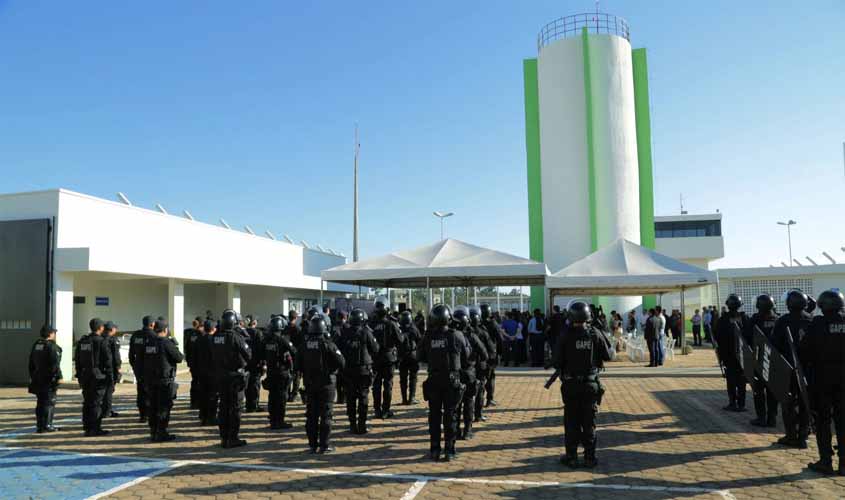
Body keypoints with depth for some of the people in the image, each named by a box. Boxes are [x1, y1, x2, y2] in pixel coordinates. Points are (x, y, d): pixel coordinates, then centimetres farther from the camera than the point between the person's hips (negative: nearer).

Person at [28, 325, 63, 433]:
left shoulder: (36, 345, 12)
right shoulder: (52, 346, -14)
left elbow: (31, 363, 18)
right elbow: (55, 364, -19)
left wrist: (32, 376, 25)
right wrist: (59, 377, -15)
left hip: (37, 378, 8)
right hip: (49, 379, -8)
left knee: (40, 402, 13)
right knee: (49, 402, -2)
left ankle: (39, 426, 16)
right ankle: (47, 425, -2)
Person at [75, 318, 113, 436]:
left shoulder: (82, 341, 9)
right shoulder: (101, 342, -12)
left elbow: (77, 360, 14)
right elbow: (108, 360, -13)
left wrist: (79, 375, 20)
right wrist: (109, 375, -6)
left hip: (85, 376, 7)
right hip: (98, 376, -7)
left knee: (87, 402, 14)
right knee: (96, 403, -3)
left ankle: (87, 426, 21)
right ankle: (94, 429, -1)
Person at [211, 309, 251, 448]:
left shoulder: (215, 338, 0)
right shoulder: (236, 337, -18)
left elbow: (212, 357, 10)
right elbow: (248, 355, -12)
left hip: (219, 375, 6)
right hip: (235, 376, -6)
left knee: (224, 406, 15)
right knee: (236, 408, 3)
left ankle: (224, 438, 21)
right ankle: (233, 439, 5)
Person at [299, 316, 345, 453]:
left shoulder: (305, 345, -1)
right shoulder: (327, 344, -15)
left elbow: (299, 365, 5)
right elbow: (341, 362, -15)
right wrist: (332, 369, 4)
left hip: (309, 384, 4)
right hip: (326, 383, -4)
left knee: (311, 415, 12)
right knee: (325, 415, 2)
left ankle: (312, 444, 17)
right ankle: (325, 445, 3)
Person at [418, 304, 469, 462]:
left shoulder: (428, 337, -7)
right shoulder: (456, 335, -11)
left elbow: (421, 357, 3)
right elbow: (466, 355, 1)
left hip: (433, 381, 1)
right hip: (452, 381, -1)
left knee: (434, 415, 11)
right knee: (450, 416, 7)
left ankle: (434, 450, 14)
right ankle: (449, 451, 9)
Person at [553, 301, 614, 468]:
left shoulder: (566, 336, -11)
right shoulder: (595, 334, -7)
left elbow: (557, 362, -10)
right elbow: (609, 355, -1)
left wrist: (561, 367, 12)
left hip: (571, 385, -1)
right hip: (591, 385, 1)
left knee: (571, 422, 8)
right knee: (589, 422, 10)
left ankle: (571, 457, 13)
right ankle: (590, 457, 14)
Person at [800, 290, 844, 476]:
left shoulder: (818, 324, -11)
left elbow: (805, 350, -10)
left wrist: (803, 368, 4)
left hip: (822, 377, -3)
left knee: (822, 420, 6)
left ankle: (826, 461, 6)